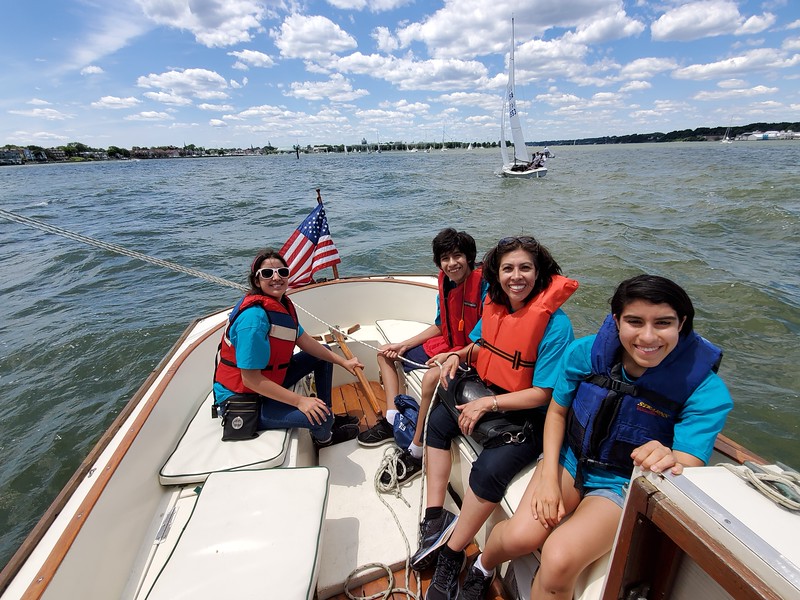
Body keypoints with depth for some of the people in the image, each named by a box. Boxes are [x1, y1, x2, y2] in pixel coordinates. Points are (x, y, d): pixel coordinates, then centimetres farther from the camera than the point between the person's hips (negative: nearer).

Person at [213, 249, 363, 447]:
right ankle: (324, 437, 16)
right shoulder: (254, 317, -30)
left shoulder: (283, 304, -2)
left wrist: (343, 361, 7)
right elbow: (251, 380, -29)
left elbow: (304, 340, 8)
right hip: (241, 401, -10)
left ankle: (330, 417, 26)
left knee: (323, 354, 15)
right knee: (320, 417, -25)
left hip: (268, 381, 10)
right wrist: (299, 401, -27)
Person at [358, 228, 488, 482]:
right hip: (446, 347, 9)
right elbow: (439, 327, 12)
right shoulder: (445, 285, 1)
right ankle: (393, 421, 6)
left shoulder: (484, 286, -21)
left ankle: (416, 453, -18)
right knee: (386, 354, 12)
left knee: (432, 377, -38)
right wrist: (403, 345, 6)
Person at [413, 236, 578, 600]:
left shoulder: (555, 324, -23)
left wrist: (487, 404, -23)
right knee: (439, 419, 9)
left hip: (531, 416, -8)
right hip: (489, 396, 8)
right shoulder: (495, 305, -3)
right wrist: (459, 355, -5)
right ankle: (435, 517, 10)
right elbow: (481, 343, 16)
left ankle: (452, 556, -3)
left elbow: (542, 393, -22)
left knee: (489, 468, -27)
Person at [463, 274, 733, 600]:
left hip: (625, 484, -1)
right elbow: (557, 411, -1)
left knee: (559, 559, -26)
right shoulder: (585, 352, -14)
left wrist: (670, 463, -48)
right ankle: (482, 567, 16)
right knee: (520, 536, -20)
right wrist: (548, 476, -9)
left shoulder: (705, 390, -18)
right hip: (569, 459, 2)